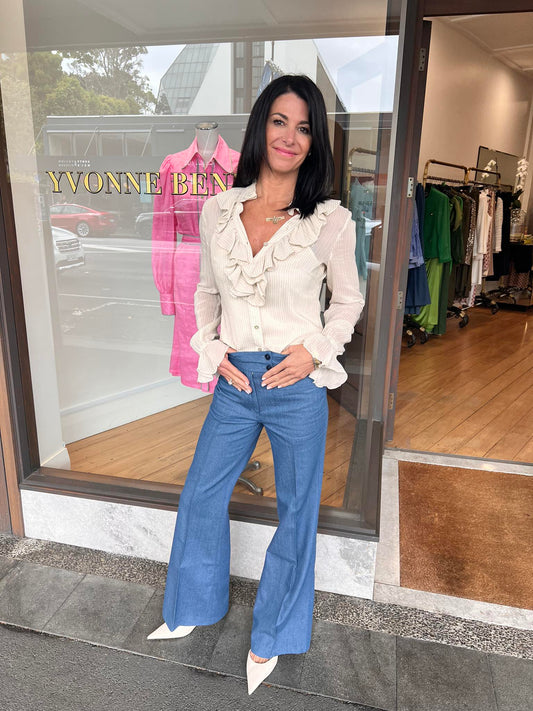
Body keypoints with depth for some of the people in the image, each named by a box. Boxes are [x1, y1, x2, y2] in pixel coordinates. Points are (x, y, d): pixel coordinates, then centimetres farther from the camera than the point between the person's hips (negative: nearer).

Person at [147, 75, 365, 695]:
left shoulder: (330, 220, -8)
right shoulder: (218, 210, 0)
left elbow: (348, 298, 3)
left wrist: (315, 350, -10)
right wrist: (210, 348, 0)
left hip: (299, 384, -3)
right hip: (235, 381, 3)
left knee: (296, 511, 11)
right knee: (201, 494, 16)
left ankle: (269, 639, 37)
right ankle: (194, 609, 44)